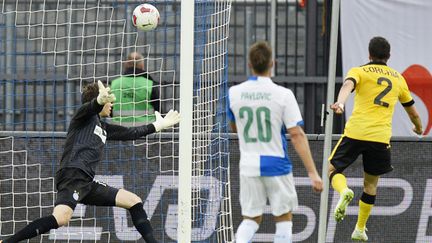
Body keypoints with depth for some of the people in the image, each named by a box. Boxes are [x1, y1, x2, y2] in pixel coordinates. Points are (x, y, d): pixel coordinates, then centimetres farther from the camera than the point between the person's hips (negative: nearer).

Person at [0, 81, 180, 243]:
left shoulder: (103, 128, 27)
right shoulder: (85, 115, 4)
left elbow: (129, 133, 41)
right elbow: (91, 107, -22)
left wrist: (158, 126, 47)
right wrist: (100, 100, -46)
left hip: (87, 183, 10)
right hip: (72, 174, -10)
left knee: (134, 201, 14)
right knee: (61, 218, -33)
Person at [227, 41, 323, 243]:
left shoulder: (234, 93, -2)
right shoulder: (283, 95, -12)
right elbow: (297, 135, -15)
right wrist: (312, 173, -13)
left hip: (248, 166, 3)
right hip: (276, 165, -3)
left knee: (251, 219, 11)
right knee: (284, 218, 12)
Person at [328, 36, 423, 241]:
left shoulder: (359, 71, 8)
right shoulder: (398, 78, 19)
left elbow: (348, 85, -16)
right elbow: (411, 109, 29)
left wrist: (340, 103, -36)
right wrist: (418, 128, 49)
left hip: (356, 132, -2)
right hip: (381, 137, 2)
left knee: (333, 169, 11)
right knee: (370, 184, 16)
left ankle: (344, 192, -21)